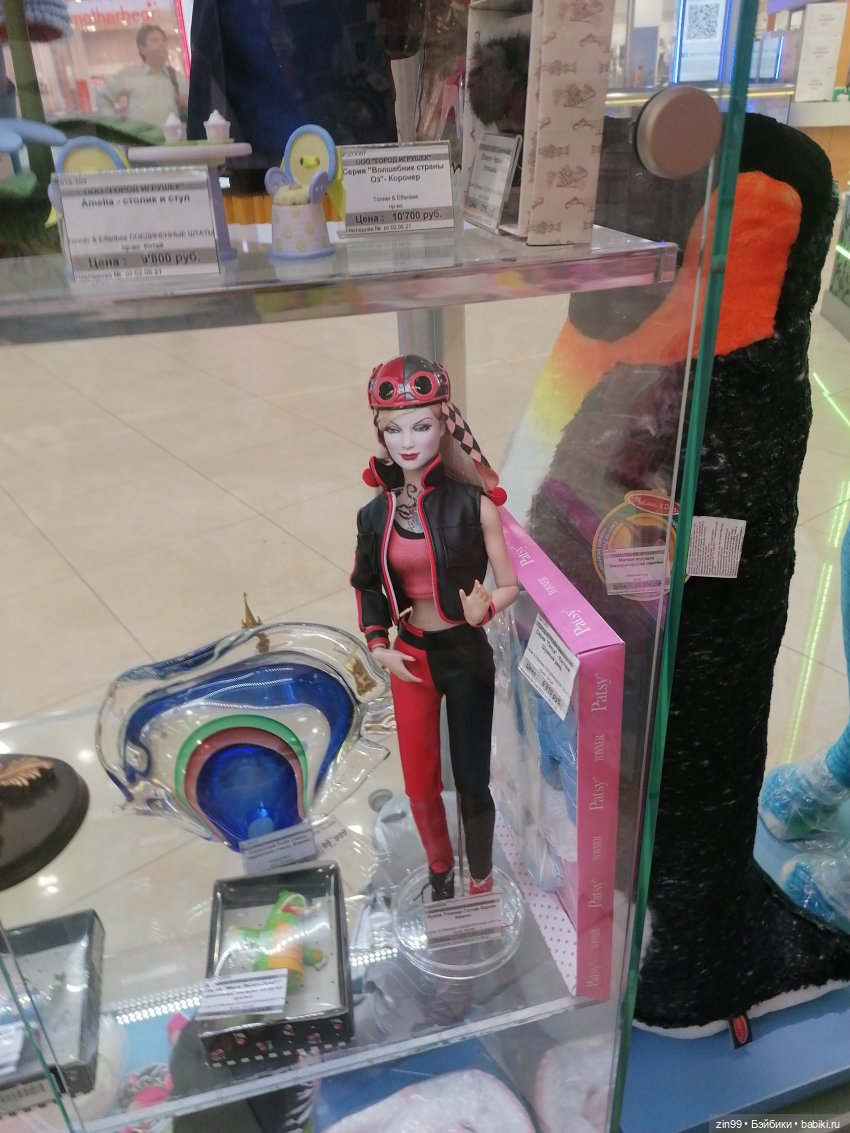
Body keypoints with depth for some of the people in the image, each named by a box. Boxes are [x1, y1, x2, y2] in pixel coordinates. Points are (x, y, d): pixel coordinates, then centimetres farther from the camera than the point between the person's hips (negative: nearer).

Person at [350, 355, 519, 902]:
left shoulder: (472, 503, -15)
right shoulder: (376, 514, -4)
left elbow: (510, 585, -9)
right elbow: (367, 585, 11)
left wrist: (483, 608, -29)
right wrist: (378, 644, -2)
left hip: (466, 655, -3)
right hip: (411, 658, 3)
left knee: (472, 782, 7)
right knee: (420, 784, 15)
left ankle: (482, 885, 35)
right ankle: (440, 875, 43)